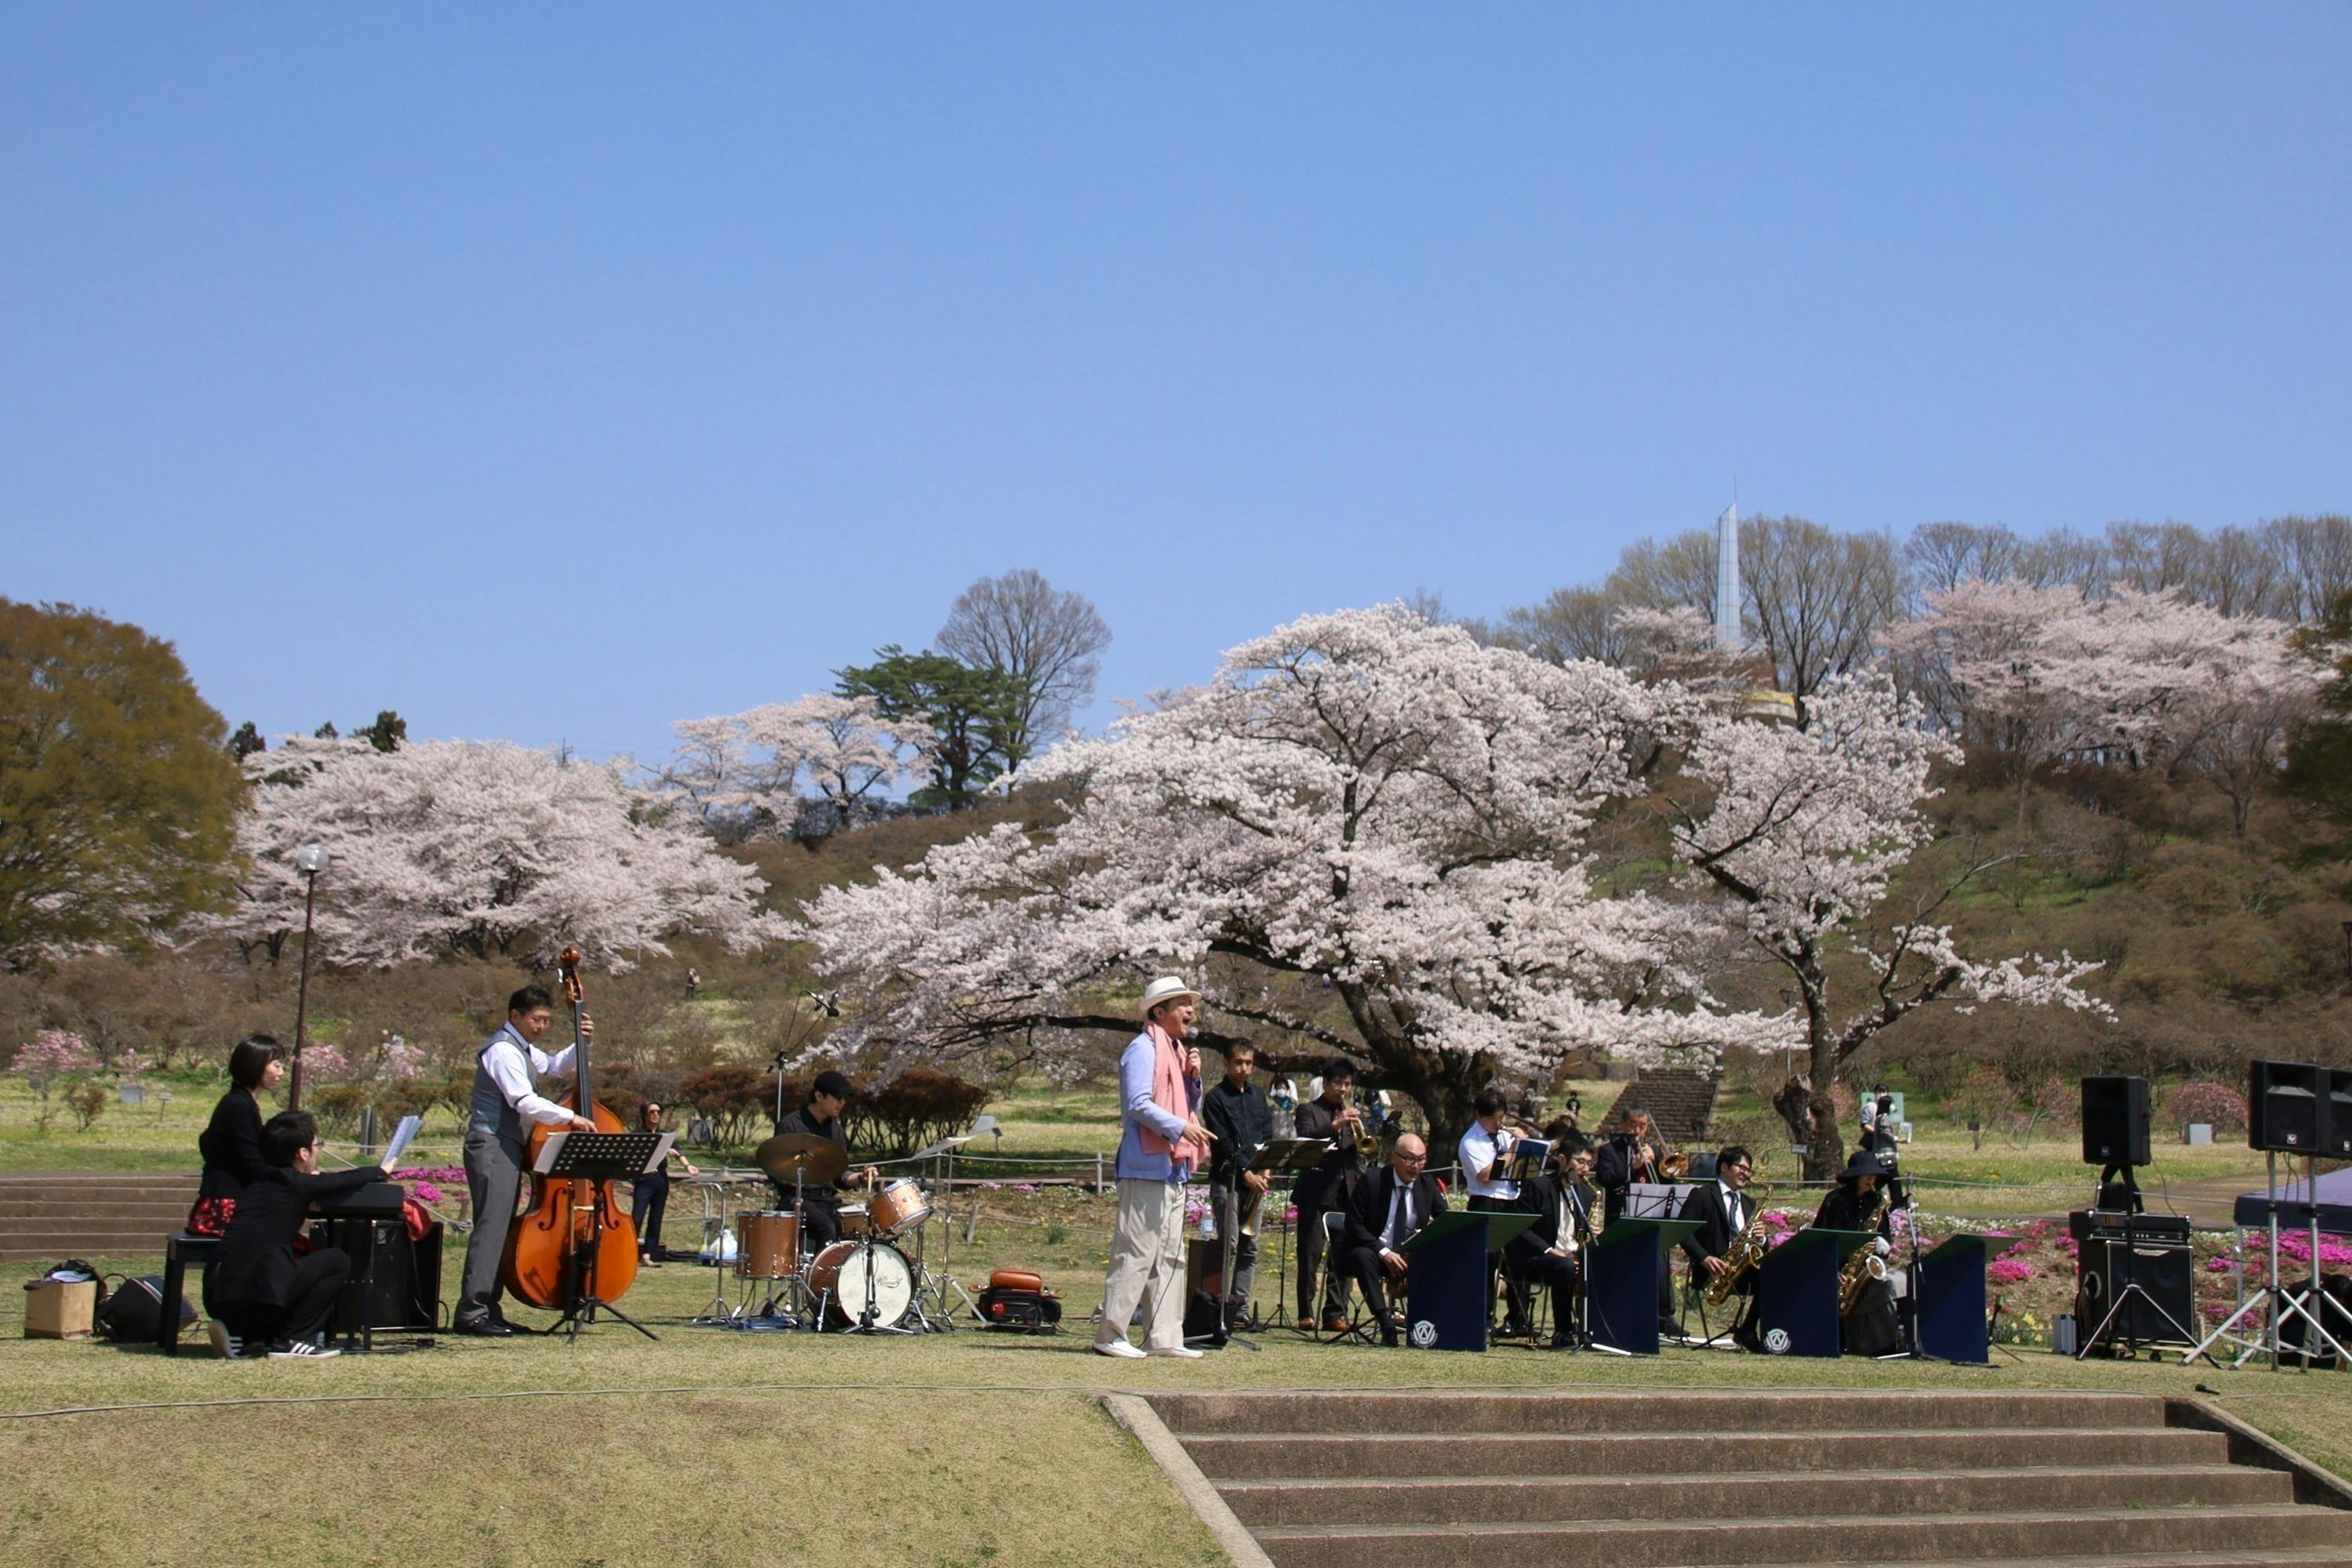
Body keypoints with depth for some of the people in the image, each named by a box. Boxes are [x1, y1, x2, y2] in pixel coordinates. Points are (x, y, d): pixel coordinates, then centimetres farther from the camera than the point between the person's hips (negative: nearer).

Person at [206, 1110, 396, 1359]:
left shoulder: (260, 1180, 16)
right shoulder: (297, 1184, -4)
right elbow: (348, 1180, 8)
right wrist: (380, 1171, 27)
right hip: (259, 1299, -8)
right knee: (338, 1261, 5)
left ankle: (239, 1333, 14)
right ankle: (291, 1341, 2)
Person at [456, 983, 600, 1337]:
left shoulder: (522, 1049, 19)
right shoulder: (502, 1050, -13)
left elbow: (554, 1065, 36)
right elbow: (525, 1102, -22)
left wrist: (580, 1044, 19)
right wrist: (570, 1118, -23)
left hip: (508, 1148, 11)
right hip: (492, 1146, -11)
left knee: (502, 1228, 9)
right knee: (491, 1227, -15)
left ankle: (488, 1309, 10)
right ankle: (471, 1311, -18)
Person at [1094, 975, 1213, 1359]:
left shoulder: (1178, 1051, 20)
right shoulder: (1143, 1049, -8)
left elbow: (1192, 1108, 24)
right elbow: (1138, 1104, -18)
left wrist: (1194, 1077, 6)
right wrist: (1180, 1127, -27)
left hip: (1173, 1167, 10)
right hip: (1146, 1166, -10)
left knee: (1170, 1255, 9)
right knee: (1136, 1252, -10)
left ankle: (1164, 1336, 12)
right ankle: (1109, 1335, -6)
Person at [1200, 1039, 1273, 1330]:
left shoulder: (1258, 1096, 17)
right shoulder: (1216, 1098, -2)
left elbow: (1268, 1136, 14)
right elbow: (1222, 1143, -9)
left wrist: (1264, 1170, -1)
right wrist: (1245, 1171, -15)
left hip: (1254, 1180, 6)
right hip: (1226, 1180, -6)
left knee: (1249, 1248, 4)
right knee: (1228, 1246, -10)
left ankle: (1241, 1309, 7)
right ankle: (1223, 1309, -10)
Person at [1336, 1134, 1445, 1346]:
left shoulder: (1427, 1184, 3)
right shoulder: (1372, 1182, -9)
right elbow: (1354, 1225, -12)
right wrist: (1383, 1252, -24)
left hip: (1409, 1256, 3)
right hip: (1373, 1252, -3)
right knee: (1363, 1257, -38)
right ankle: (1387, 1325, -40)